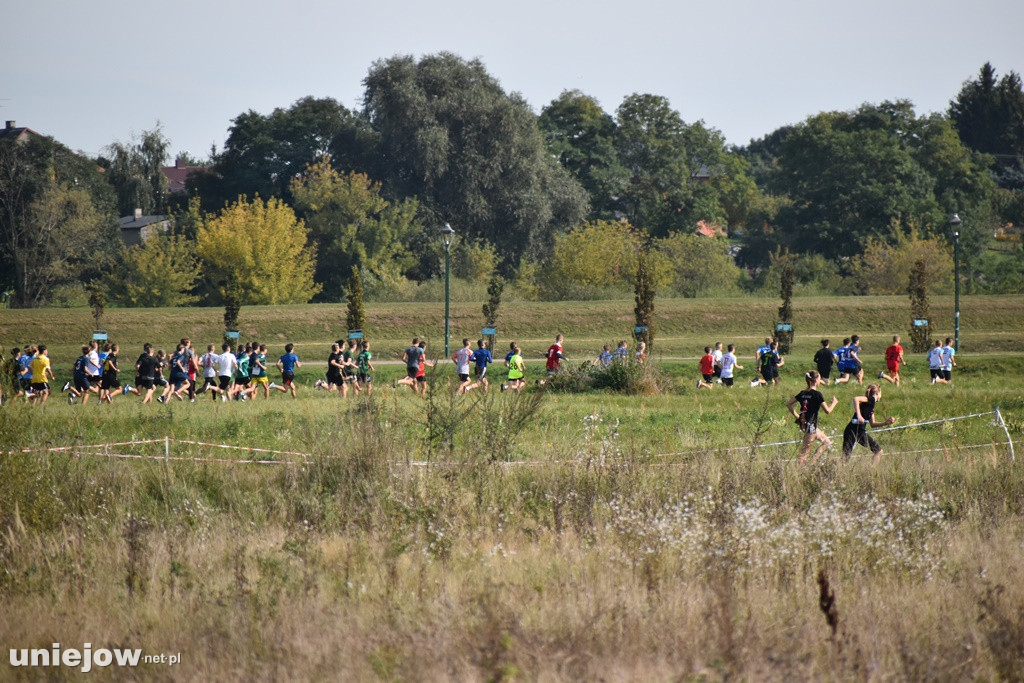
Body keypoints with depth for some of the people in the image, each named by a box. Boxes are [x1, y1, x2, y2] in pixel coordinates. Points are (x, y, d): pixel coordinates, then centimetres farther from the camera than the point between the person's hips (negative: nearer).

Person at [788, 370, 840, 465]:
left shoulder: (803, 393, 6)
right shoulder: (817, 394, -15)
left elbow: (788, 404, 9)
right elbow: (827, 411, -14)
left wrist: (796, 416, 13)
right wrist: (834, 403, 5)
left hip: (803, 423, 8)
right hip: (811, 425, -8)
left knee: (826, 442, 19)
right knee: (806, 451, -4)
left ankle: (812, 462, 13)